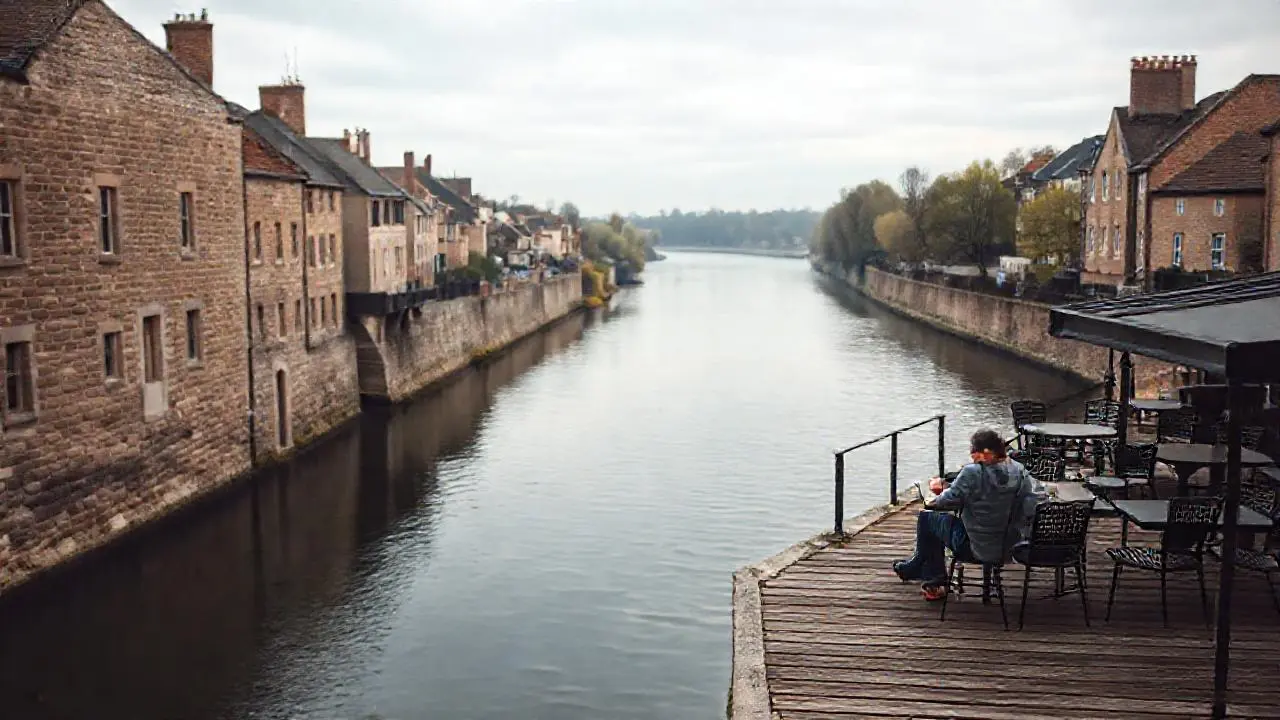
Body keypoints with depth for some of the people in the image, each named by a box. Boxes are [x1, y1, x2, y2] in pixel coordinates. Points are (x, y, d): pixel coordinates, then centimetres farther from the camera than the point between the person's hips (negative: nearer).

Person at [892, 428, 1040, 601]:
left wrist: (944, 487, 9)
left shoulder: (973, 472, -22)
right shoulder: (1020, 471, -7)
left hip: (975, 548, -7)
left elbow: (948, 501, -15)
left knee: (927, 517, 16)